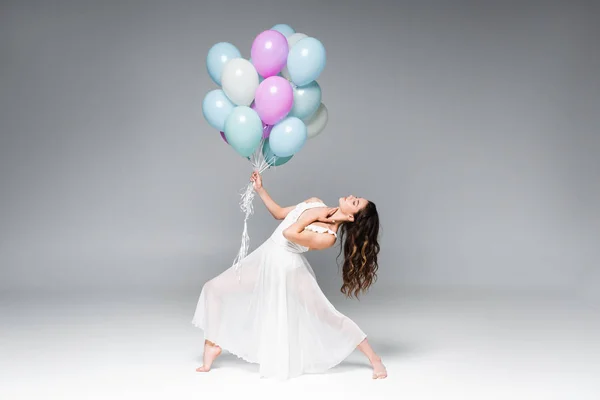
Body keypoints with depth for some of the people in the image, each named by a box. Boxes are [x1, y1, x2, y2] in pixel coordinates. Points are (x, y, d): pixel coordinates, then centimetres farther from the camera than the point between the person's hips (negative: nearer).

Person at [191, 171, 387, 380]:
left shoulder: (329, 237, -24)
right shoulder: (314, 203, -2)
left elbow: (290, 233, -32)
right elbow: (279, 213, 11)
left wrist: (314, 216, -19)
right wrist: (260, 189, 7)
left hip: (288, 268, -7)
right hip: (265, 259, 7)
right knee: (214, 288, 5)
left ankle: (374, 358, 9)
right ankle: (213, 344, 20)